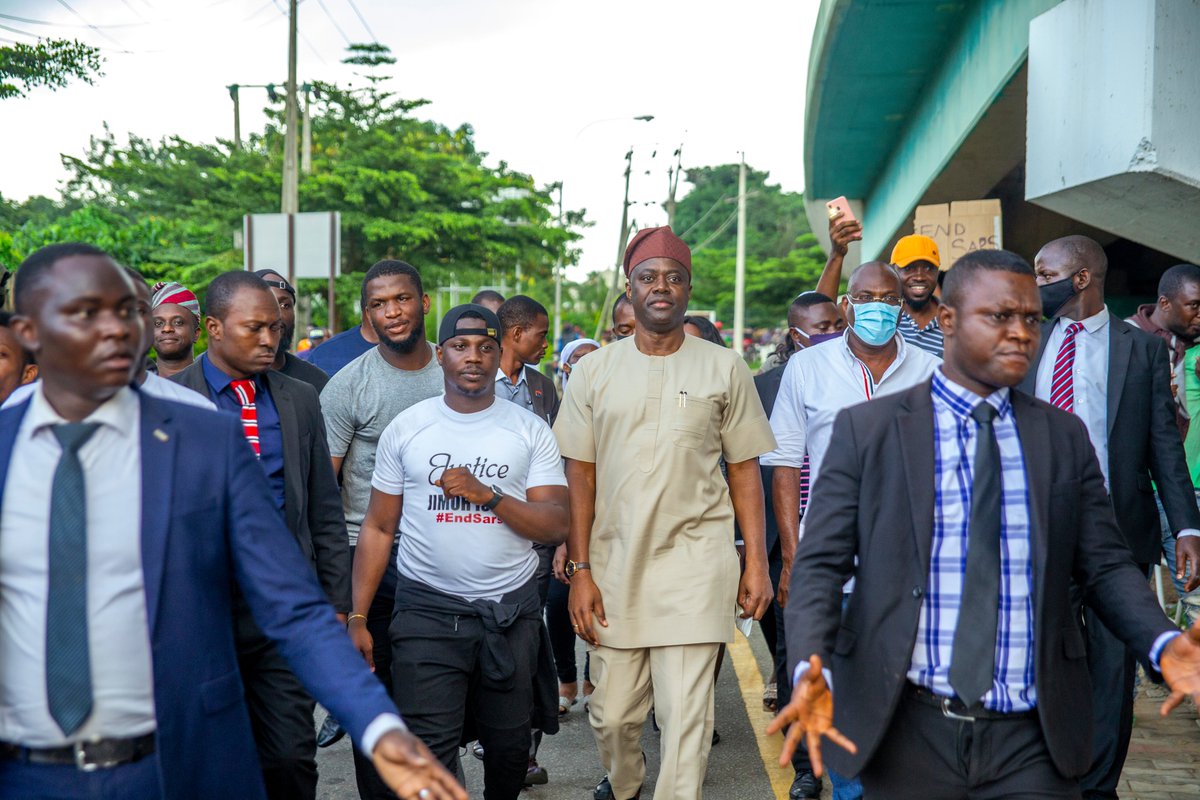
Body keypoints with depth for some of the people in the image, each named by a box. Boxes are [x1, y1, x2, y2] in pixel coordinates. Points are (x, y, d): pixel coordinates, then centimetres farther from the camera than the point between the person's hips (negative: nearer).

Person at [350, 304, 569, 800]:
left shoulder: (530, 431, 3)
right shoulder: (405, 429, 4)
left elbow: (556, 526, -3)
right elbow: (378, 528, 5)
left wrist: (488, 495, -17)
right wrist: (358, 617, -2)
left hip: (512, 610, 1)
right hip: (427, 610, -1)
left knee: (509, 744, 12)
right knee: (428, 752, -8)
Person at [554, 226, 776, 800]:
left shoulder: (725, 369, 5)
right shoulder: (594, 371, 7)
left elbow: (744, 471, 7)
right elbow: (580, 477, 6)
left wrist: (756, 563, 1)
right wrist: (580, 570, 0)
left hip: (695, 559, -1)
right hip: (613, 560, 2)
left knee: (685, 714, -7)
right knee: (612, 713, 8)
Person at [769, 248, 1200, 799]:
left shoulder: (1065, 436, 8)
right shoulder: (866, 429, -1)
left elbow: (1105, 565, 7)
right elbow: (821, 563, -4)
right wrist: (811, 667, -21)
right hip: (908, 733, -1)